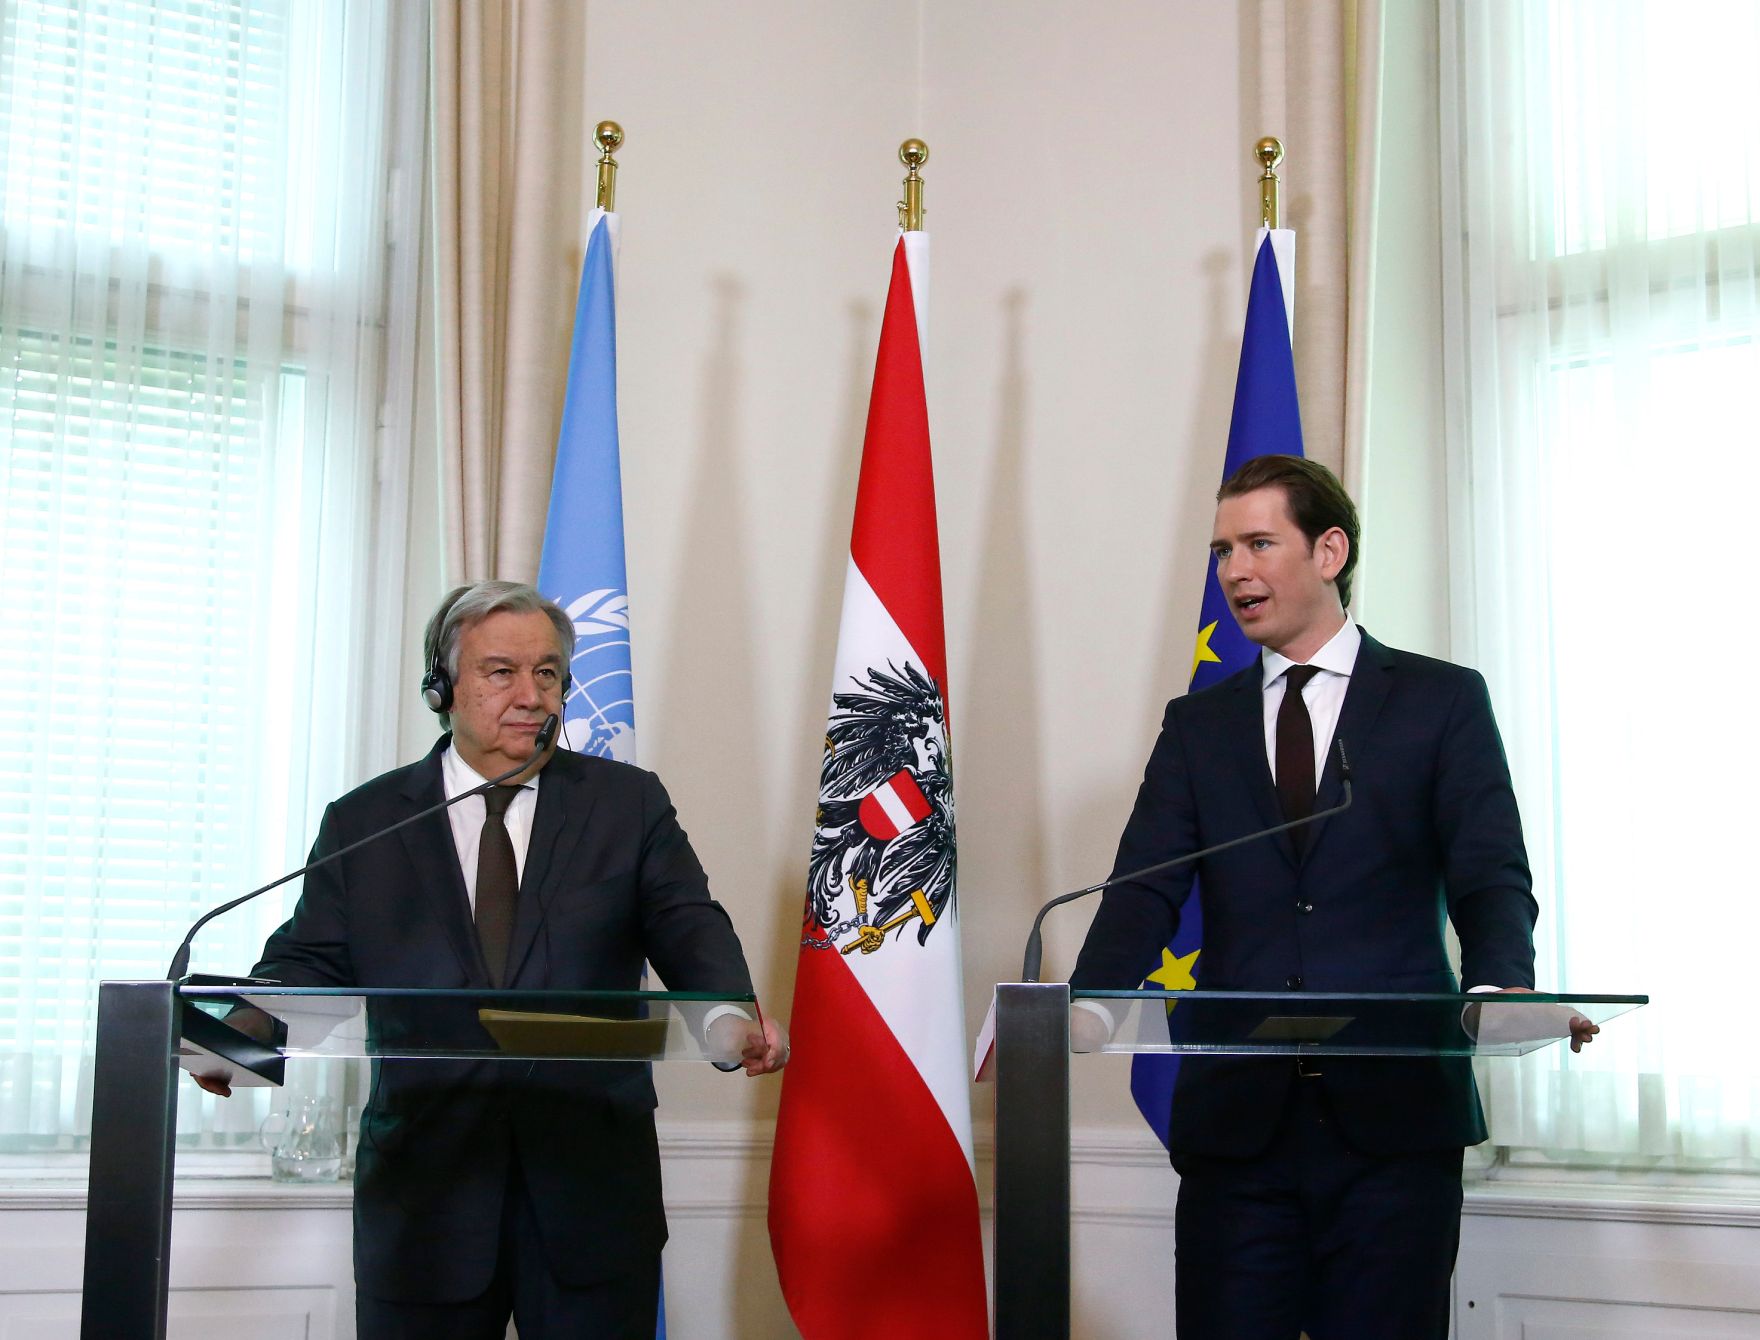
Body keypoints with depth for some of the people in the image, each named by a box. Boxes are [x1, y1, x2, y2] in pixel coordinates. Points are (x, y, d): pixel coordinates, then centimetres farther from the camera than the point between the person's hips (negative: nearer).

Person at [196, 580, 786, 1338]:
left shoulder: (628, 804, 8)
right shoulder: (363, 823, 9)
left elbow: (687, 927, -3)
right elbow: (310, 962, 5)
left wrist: (729, 1016, -26)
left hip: (590, 1193, 0)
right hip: (424, 1188, 0)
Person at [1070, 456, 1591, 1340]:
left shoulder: (1442, 701, 7)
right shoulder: (1198, 725, 14)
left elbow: (1491, 876, -3)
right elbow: (1145, 891, 2)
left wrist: (1505, 987, -25)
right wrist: (1082, 1006, -18)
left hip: (1393, 1111, -2)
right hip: (1236, 1112, 2)